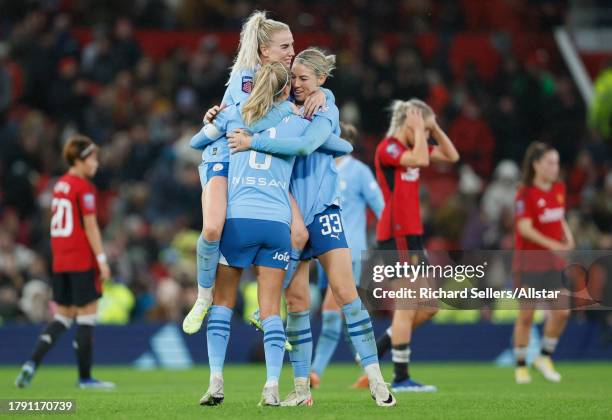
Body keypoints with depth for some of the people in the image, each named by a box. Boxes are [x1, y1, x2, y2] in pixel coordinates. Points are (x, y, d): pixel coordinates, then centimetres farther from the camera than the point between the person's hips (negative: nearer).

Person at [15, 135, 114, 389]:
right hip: (83, 261, -8)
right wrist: (101, 259, -12)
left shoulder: (59, 185, 12)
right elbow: (90, 226, -14)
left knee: (63, 317, 12)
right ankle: (85, 377, 4)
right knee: (86, 316, 0)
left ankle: (32, 363, -3)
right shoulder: (84, 187, -11)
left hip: (60, 261, 8)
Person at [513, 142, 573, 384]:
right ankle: (521, 366, 12)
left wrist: (567, 235, 1)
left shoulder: (559, 189, 7)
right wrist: (551, 244, -33)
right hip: (529, 259, -6)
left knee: (562, 311, -1)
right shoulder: (526, 193, -14)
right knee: (526, 314, 0)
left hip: (553, 261, 6)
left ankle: (545, 357, 18)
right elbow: (525, 228, -23)